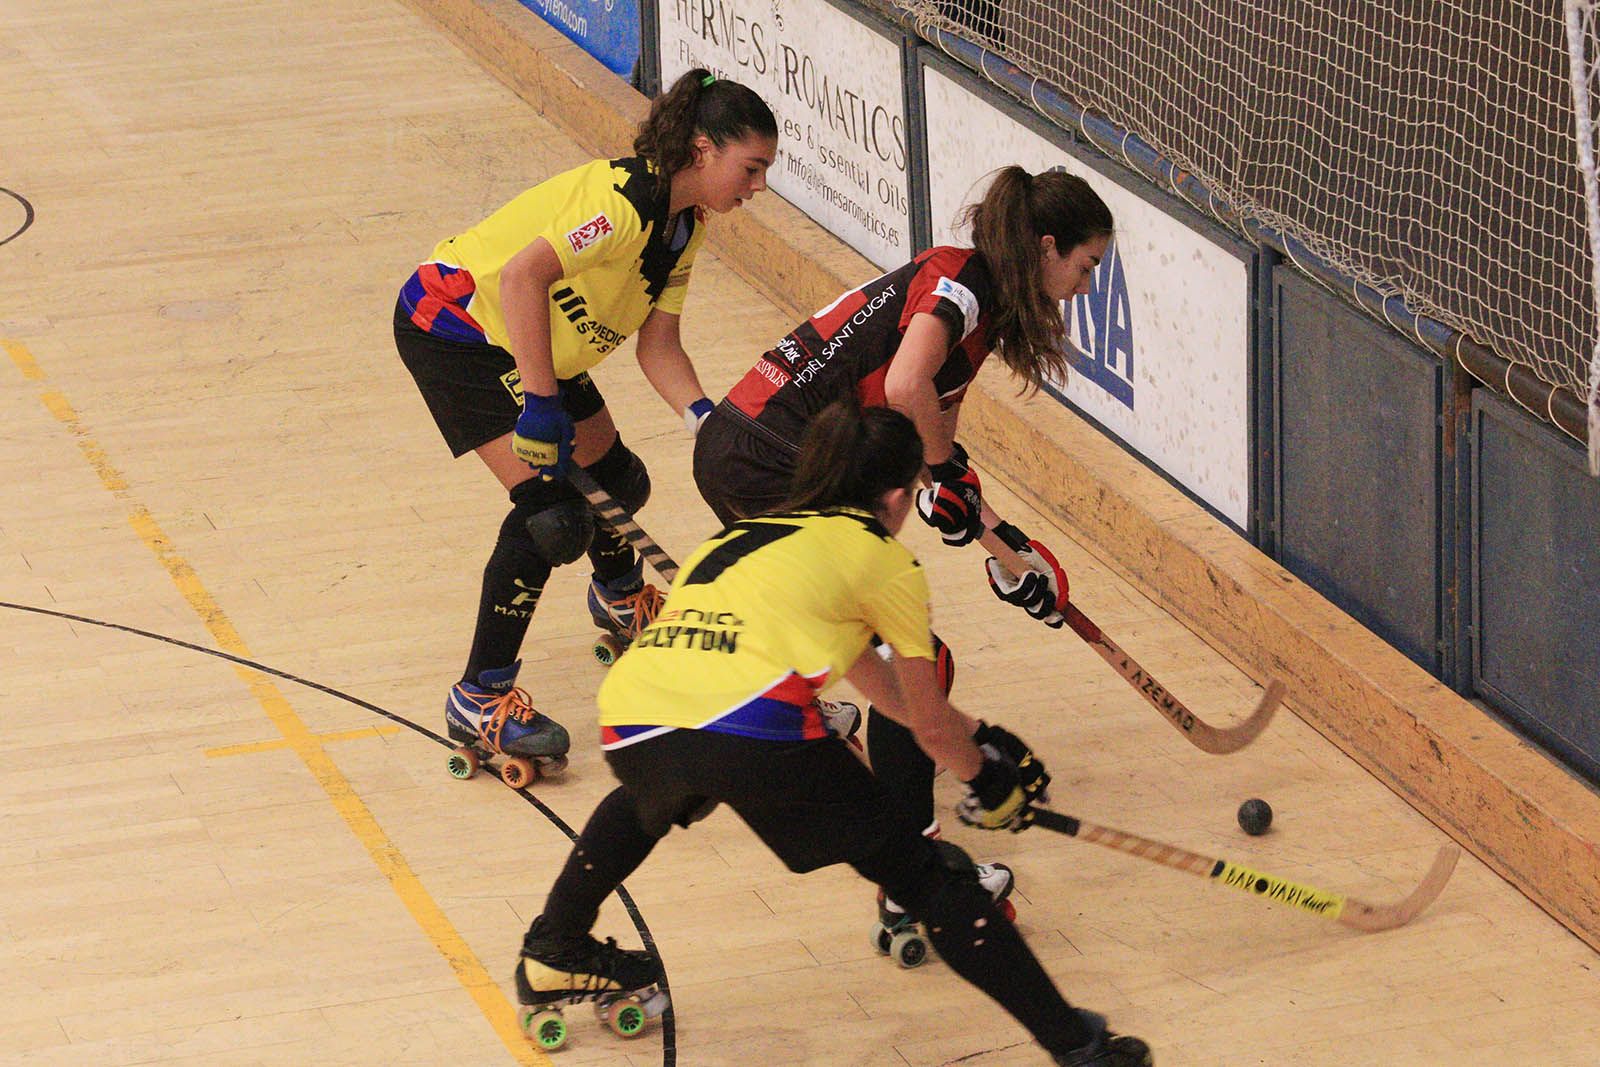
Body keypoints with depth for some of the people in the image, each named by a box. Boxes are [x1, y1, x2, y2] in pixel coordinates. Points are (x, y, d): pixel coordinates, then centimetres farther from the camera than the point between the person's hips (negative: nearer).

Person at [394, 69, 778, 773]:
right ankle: (480, 698, -14)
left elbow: (657, 345, 0)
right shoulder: (626, 202, -29)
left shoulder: (685, 226, 1)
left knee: (611, 473, 21)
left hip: (534, 341, 10)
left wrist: (706, 419, -17)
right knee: (549, 507, -19)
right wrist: (541, 403, -33)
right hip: (452, 328, -10)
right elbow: (523, 274, -37)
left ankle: (619, 598, 55)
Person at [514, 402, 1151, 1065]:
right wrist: (985, 780, 44)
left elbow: (877, 683, 48)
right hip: (755, 727, -6)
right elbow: (930, 723, 23)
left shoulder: (743, 535, 35)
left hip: (629, 728, 6)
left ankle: (552, 956, 47)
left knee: (649, 800, 42)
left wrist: (977, 735, 57)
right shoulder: (883, 558, 18)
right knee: (923, 876, 6)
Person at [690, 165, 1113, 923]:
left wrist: (998, 535, 20)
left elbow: (933, 434, 21)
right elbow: (907, 388, -30)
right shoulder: (957, 280, -13)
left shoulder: (980, 306, 16)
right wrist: (947, 469, -13)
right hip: (775, 469, -10)